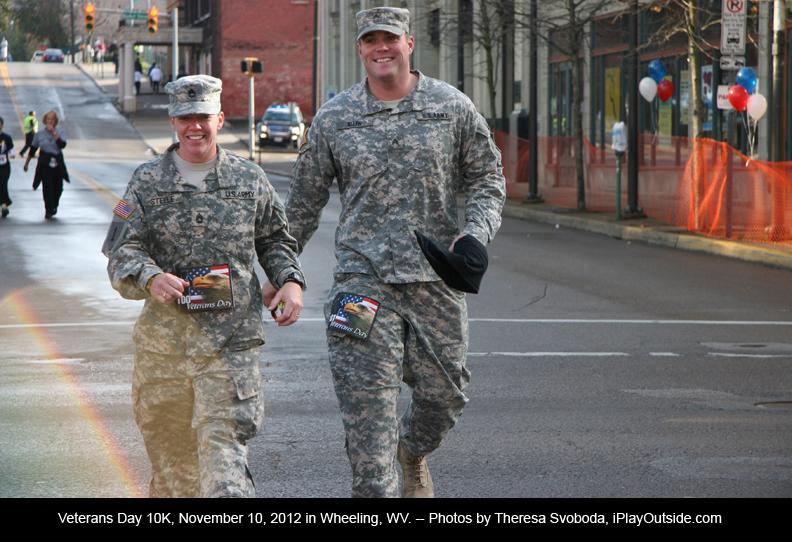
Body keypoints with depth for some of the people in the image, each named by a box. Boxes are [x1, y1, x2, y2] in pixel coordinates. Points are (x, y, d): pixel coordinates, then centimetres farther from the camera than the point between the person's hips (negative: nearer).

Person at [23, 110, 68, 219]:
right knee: (47, 186, -10)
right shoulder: (39, 134, 3)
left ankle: (54, 206, 31)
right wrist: (26, 163, 16)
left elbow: (62, 145, -16)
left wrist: (54, 132, -17)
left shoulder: (60, 131, 1)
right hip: (45, 162, -1)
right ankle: (49, 210, -4)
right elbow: (32, 149, 12)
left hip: (57, 162, 1)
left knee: (58, 187, 6)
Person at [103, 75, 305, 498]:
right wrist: (150, 278, -23)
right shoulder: (148, 181, 4)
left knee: (224, 440, -12)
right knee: (168, 442, 9)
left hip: (232, 337, -1)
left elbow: (275, 240, 21)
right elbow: (122, 253, -1)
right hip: (164, 337, 1)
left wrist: (290, 280, 2)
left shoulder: (249, 180, 8)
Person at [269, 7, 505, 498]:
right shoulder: (334, 118, 5)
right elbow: (305, 201, 15)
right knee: (367, 394, -10)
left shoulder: (453, 108, 4)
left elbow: (488, 180, 11)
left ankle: (413, 452, 38)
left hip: (437, 276, 1)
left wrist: (476, 234, -8)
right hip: (363, 276, -1)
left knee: (445, 392, 6)